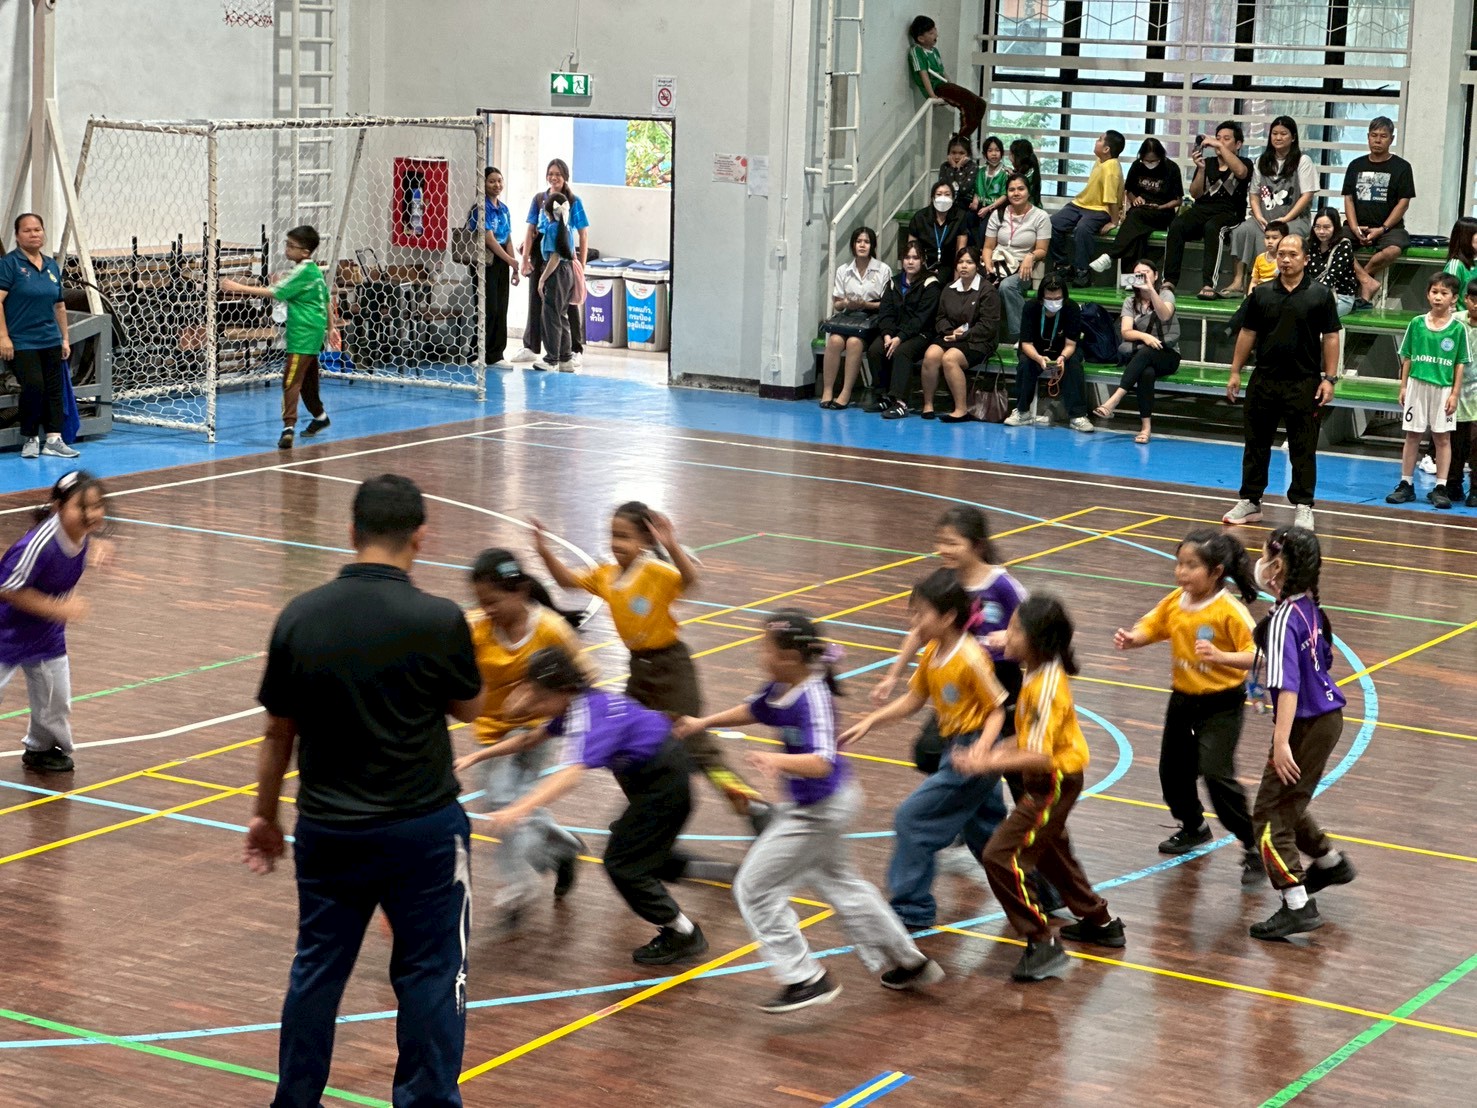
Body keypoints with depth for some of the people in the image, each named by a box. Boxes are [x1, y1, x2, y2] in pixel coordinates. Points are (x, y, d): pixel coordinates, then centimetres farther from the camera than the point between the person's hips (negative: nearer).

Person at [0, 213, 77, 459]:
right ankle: (29, 439, 0)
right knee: (34, 386, -17)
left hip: (50, 340, 7)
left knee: (54, 389, 2)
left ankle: (53, 440, 4)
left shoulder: (51, 266, 14)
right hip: (21, 343, -7)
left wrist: (65, 338, 17)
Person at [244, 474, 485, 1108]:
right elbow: (469, 708, 2)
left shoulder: (299, 617, -6)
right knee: (430, 973, 9)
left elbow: (279, 732, 3)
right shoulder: (439, 620, -16)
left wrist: (266, 816, 15)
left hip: (326, 829, 3)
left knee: (316, 971, 15)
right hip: (422, 827, -3)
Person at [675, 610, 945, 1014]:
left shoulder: (812, 698, -30)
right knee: (838, 881, 28)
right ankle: (909, 964, 40)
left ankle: (806, 980, 7)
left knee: (755, 888, -1)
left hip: (818, 810, -10)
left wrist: (779, 760, -57)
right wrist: (704, 723, 21)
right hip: (827, 803, 10)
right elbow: (754, 711, 19)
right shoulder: (781, 686, -4)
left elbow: (821, 762, -42)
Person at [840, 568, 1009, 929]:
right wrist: (869, 722, 6)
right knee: (984, 831, 21)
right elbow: (913, 699, 14)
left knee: (912, 818, -8)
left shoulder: (970, 658, -21)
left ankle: (912, 908, 0)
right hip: (955, 749, 9)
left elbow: (997, 710, -16)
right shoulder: (932, 653, 4)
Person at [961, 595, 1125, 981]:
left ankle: (1043, 944, -7)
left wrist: (988, 763, -35)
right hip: (1051, 779, 10)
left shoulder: (1046, 687, -28)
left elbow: (1040, 756, -33)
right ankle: (1100, 922, 46)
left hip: (1055, 782, -10)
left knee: (1001, 856, -14)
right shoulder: (1039, 674, 1)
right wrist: (1005, 750, -1)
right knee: (1048, 852, 28)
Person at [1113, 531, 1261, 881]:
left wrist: (1220, 656, -39)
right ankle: (1193, 828, 44)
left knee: (1216, 772, -18)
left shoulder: (1230, 611, -22)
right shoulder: (1174, 602, -3)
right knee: (1173, 770, 17)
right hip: (1183, 698, 7)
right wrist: (1130, 638, -19)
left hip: (1221, 704, -7)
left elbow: (1256, 655, -24)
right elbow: (1150, 628, 3)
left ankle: (1253, 845, -3)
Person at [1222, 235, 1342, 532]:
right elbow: (1247, 333, 11)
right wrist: (1235, 371, 7)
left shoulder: (1320, 294, -1)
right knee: (1255, 444, 8)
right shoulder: (1261, 293, 6)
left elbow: (1331, 338, -1)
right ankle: (1250, 502, 17)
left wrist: (1329, 378, -7)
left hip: (1303, 383, -3)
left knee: (1303, 449, 1)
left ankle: (1303, 507, 8)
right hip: (1263, 381, 3)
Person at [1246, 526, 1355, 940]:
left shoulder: (1283, 618, -22)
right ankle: (1330, 862, 45)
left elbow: (1288, 685, -28)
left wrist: (1282, 742, -31)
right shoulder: (1310, 608, 4)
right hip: (1327, 716, 9)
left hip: (1305, 725, -9)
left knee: (1270, 815, -4)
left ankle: (1298, 906, -5)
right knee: (1287, 804, 27)